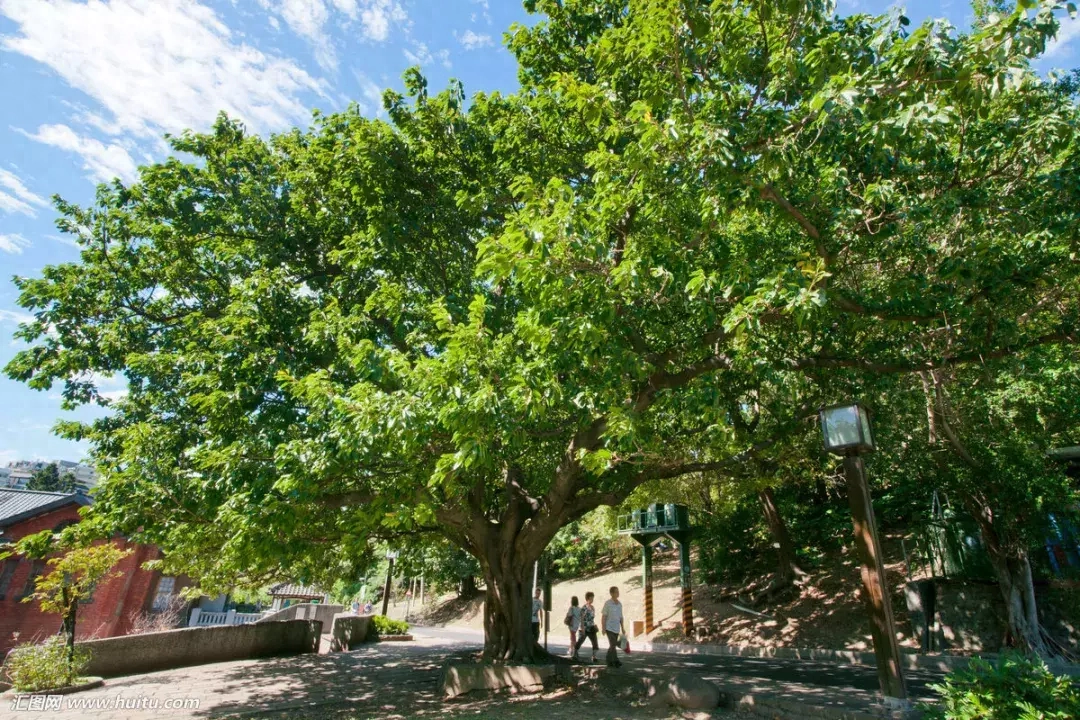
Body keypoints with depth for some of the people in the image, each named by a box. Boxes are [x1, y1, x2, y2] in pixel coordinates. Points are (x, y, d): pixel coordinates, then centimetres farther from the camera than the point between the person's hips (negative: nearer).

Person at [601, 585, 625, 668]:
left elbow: (620, 617, 12)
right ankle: (616, 661, -7)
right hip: (609, 628, -6)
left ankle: (609, 662, 19)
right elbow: (603, 616, -10)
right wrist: (603, 628, -15)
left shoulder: (619, 604, 5)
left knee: (612, 645, 9)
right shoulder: (607, 603, -12)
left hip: (616, 628, 6)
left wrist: (622, 628, 9)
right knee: (613, 645, -14)